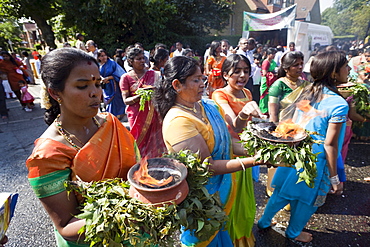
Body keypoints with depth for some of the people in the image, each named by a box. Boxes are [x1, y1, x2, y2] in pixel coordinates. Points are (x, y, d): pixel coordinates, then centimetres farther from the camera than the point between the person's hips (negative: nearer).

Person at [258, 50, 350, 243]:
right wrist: (334, 178, -9)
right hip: (315, 161, -5)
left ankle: (264, 222, 42)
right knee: (308, 199, 20)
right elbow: (330, 144, -19)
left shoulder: (307, 94, -2)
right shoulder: (339, 104, -20)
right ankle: (293, 233, 44)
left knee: (283, 192, 23)